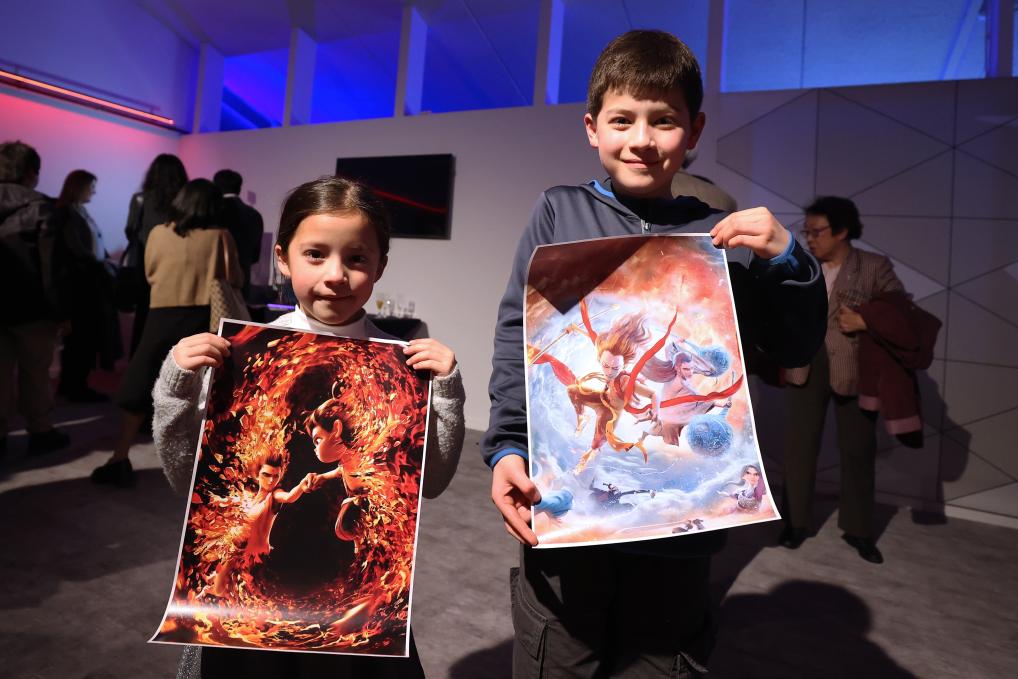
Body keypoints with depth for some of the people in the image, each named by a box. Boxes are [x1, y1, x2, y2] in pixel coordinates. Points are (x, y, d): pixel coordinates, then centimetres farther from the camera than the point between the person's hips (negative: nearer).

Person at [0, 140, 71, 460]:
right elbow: (50, 263, -15)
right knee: (34, 371, 6)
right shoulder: (39, 206, -10)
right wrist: (58, 308, -13)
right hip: (30, 305, -5)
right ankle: (40, 431, 15)